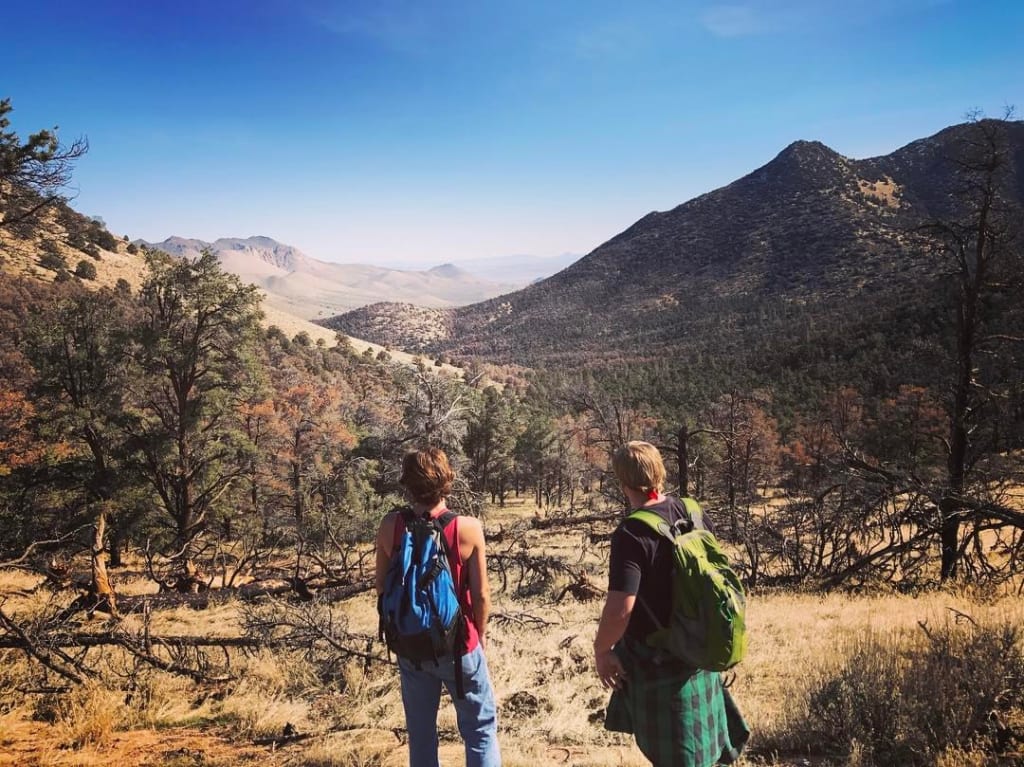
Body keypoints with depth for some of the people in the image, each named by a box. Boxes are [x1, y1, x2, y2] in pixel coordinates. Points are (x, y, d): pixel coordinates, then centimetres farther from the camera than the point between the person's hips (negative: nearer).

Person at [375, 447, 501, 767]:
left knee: (420, 732, 18)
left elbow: (381, 586, 1)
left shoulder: (390, 526, -10)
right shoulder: (468, 528, -17)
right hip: (458, 645, -3)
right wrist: (480, 633, 7)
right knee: (481, 728, 13)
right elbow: (480, 594, -11)